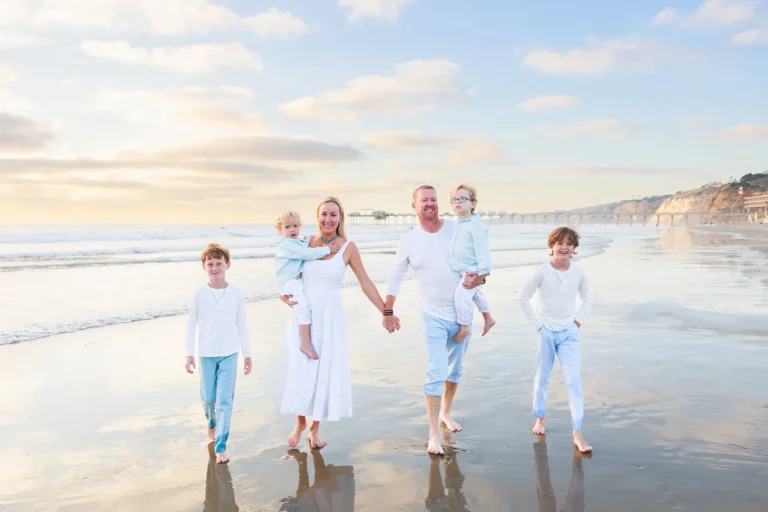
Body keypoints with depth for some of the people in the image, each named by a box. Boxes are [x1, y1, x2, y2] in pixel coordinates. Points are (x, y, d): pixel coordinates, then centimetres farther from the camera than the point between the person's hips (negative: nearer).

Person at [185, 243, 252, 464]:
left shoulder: (236, 294, -4)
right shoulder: (199, 294, -5)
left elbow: (242, 325, 3)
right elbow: (191, 325, 0)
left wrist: (247, 354, 6)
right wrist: (189, 354, -5)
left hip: (229, 354, -1)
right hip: (206, 354, 1)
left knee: (225, 400, -5)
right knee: (208, 397, 13)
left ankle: (221, 446, 1)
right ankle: (212, 423, 45)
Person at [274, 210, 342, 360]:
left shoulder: (301, 242, 17)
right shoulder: (286, 245, -15)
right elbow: (307, 254, -22)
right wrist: (327, 250, -18)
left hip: (300, 280, 10)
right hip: (290, 282, -10)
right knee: (303, 307, -23)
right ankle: (306, 344, -23)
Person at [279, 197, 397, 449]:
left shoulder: (348, 247, -5)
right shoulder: (306, 243, 1)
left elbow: (365, 283, -1)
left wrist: (385, 312, -2)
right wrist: (283, 293, -6)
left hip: (329, 318, -1)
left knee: (325, 373, 2)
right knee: (300, 372, 3)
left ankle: (315, 429, 19)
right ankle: (300, 424, 23)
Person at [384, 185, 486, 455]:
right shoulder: (409, 240, -4)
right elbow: (396, 277, 3)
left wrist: (479, 278, -21)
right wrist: (388, 311, 2)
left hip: (462, 313, 2)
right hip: (434, 316, -2)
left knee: (454, 370, 18)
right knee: (436, 374, -9)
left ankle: (445, 413, 42)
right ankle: (433, 435, 2)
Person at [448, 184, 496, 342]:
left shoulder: (476, 225, -20)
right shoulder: (458, 225, 7)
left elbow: (482, 249, -22)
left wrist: (483, 271, -23)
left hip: (473, 269, -10)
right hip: (463, 269, 10)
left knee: (461, 294, -21)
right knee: (476, 293, 24)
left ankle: (464, 328, -7)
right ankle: (488, 318, 44)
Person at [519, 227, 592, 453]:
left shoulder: (578, 272, -2)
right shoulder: (542, 272, -10)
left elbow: (586, 297, 16)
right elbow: (524, 298, -5)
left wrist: (579, 320, 6)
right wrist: (537, 323, -6)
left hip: (569, 333, 1)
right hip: (546, 332, -1)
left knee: (574, 381, -7)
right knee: (542, 379, 12)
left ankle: (577, 433, -4)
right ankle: (540, 419, 32)